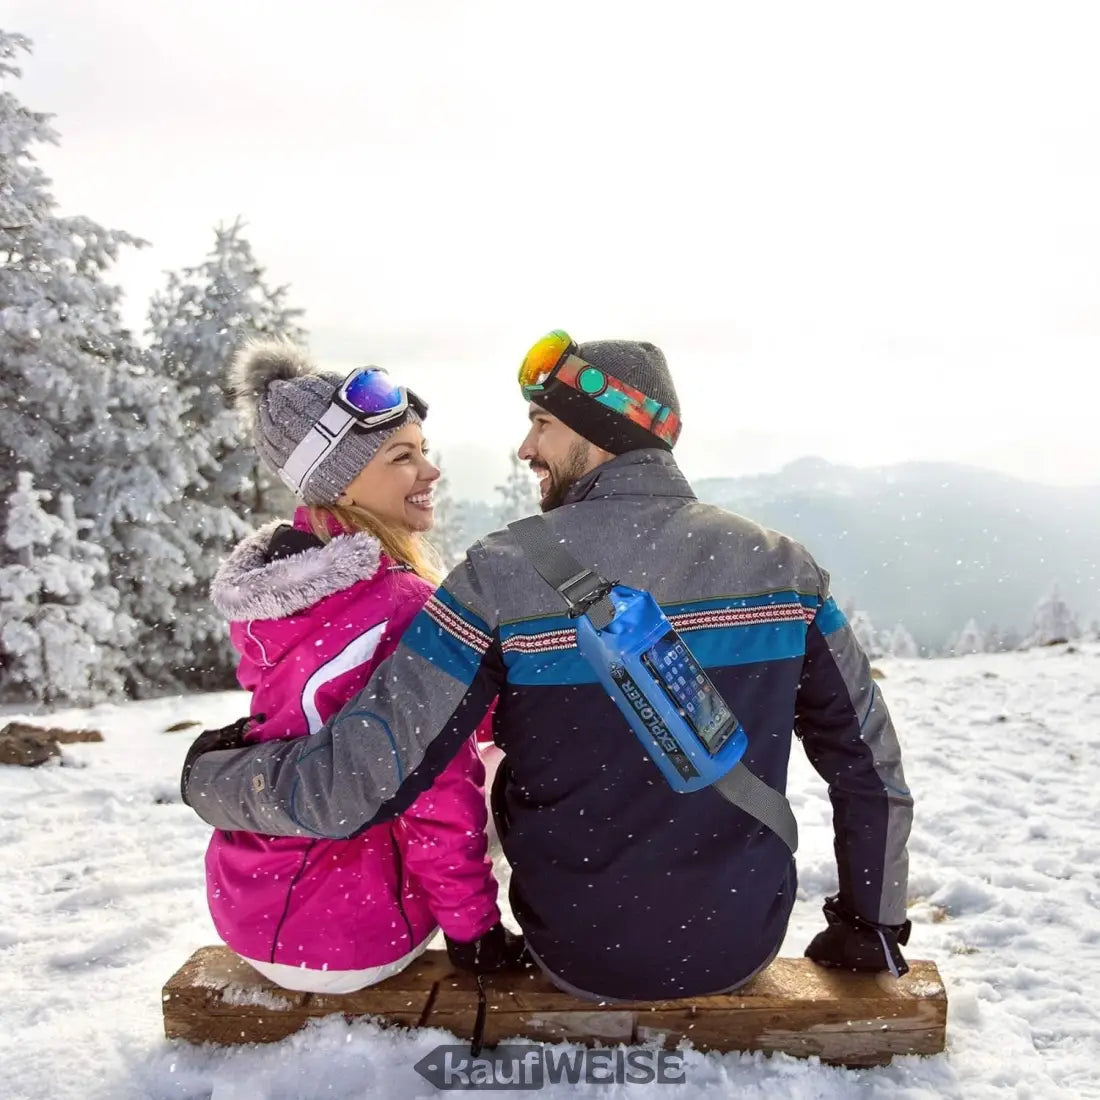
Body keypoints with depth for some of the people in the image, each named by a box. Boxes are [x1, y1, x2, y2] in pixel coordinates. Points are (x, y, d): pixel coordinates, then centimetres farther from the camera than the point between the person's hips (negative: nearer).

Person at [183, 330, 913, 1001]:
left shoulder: (503, 575, -19)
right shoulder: (783, 567, -9)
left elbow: (350, 788, -19)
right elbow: (869, 760, -3)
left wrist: (208, 774, 1)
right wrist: (872, 931, 12)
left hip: (584, 959, -2)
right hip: (746, 948, 3)